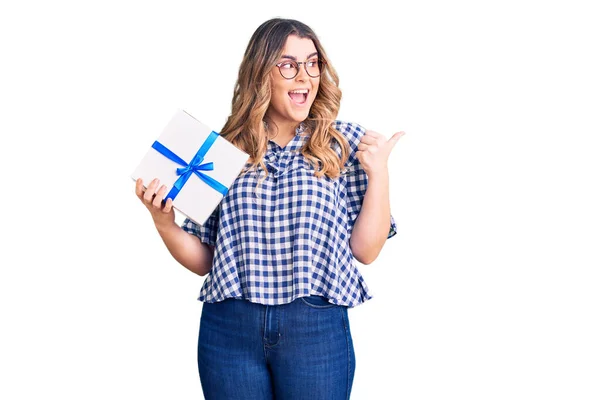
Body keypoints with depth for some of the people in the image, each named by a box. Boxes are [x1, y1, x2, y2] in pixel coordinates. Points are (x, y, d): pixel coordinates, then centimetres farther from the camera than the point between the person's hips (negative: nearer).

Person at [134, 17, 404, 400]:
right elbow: (203, 260, 9)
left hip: (317, 330, -1)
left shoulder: (345, 143, 2)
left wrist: (378, 172, -9)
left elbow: (365, 250, -2)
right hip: (228, 328, 1)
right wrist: (165, 223, -7)